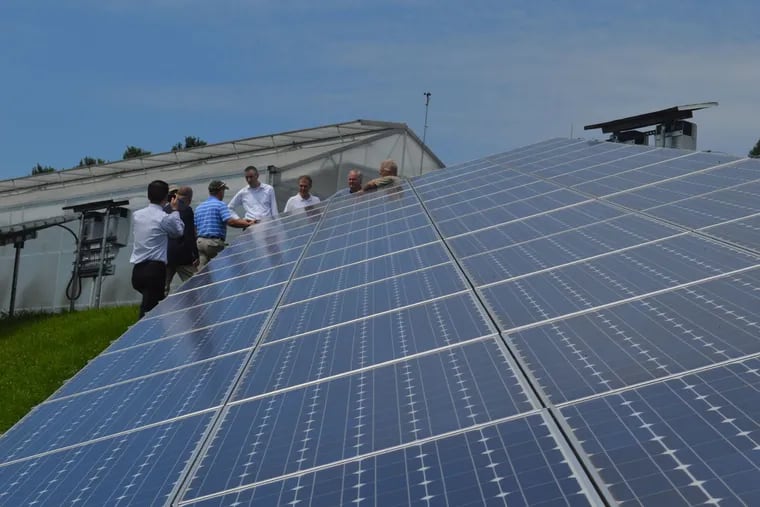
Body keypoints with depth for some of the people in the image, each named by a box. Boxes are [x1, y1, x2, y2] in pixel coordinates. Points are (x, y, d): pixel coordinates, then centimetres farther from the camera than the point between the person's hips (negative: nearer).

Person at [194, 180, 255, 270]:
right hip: (214, 242, -6)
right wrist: (248, 224, -10)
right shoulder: (220, 204, -5)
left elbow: (195, 227, 17)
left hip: (200, 241, 7)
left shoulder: (198, 207, 17)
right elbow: (230, 221, -17)